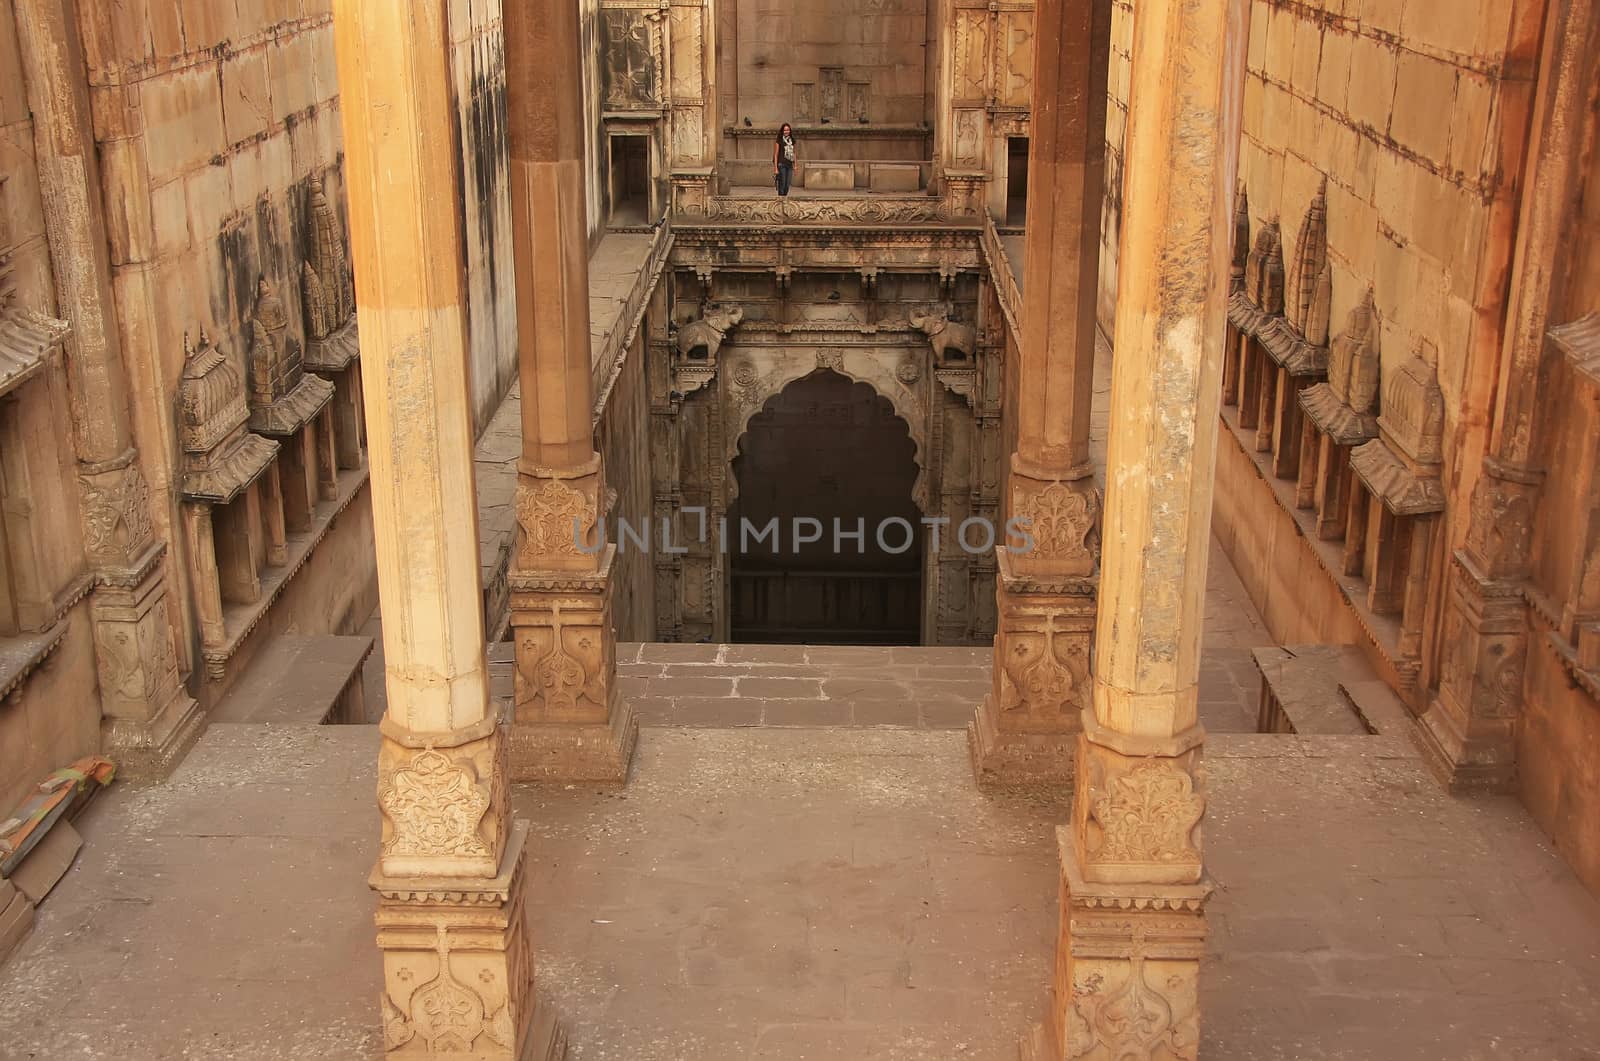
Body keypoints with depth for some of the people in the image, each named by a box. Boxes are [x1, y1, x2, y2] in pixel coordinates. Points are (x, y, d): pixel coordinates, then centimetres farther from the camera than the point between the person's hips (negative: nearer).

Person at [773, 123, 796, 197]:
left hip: (789, 165, 5)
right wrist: (775, 168, -11)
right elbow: (776, 155, -5)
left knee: (787, 186, 4)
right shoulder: (779, 141, -4)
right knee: (782, 185, -6)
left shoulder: (792, 141, 12)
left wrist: (794, 166, 12)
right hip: (781, 165, -5)